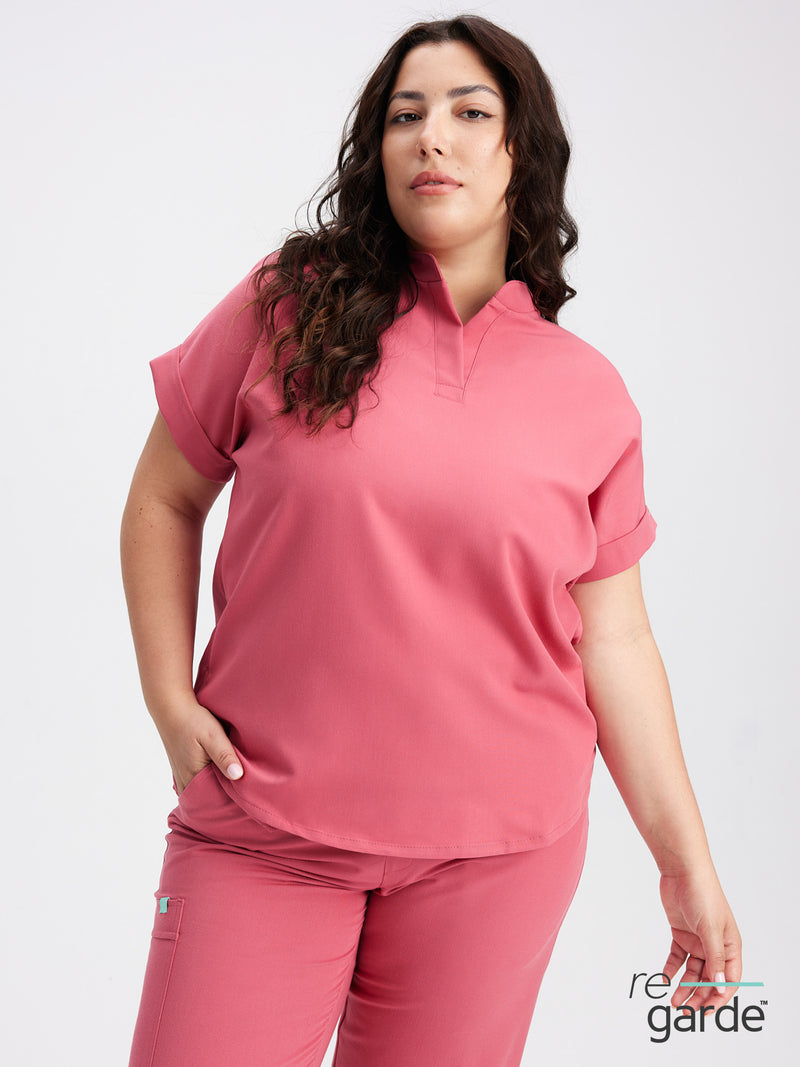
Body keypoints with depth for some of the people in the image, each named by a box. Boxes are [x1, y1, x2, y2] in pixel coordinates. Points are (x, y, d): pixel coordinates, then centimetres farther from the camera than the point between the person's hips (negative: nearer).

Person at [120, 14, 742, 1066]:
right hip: (266, 832, 0)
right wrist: (169, 698, -3)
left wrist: (686, 860, 5)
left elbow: (613, 643, 5)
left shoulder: (592, 398, 2)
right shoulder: (286, 308, -1)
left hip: (496, 855, 1)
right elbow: (164, 501, 7)